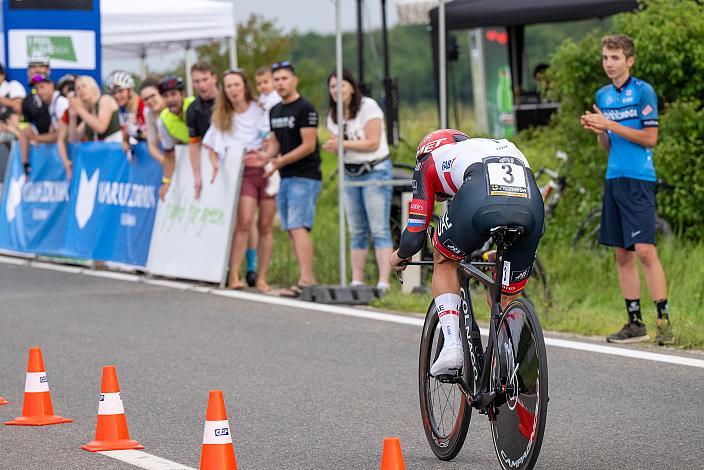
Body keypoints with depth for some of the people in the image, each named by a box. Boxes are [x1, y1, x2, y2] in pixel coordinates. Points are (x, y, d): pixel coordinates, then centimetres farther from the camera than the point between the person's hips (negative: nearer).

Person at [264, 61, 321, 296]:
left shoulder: (305, 109, -9)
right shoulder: (275, 112, 15)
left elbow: (308, 146, -14)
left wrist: (281, 161, -18)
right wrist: (265, 156, 0)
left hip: (304, 177, -9)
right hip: (285, 178, 9)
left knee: (298, 227, -17)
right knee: (291, 230, 7)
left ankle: (306, 279, -22)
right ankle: (307, 279, 11)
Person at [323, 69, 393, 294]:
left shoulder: (368, 107, -12)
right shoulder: (333, 115, 9)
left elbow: (373, 143, -17)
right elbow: (337, 145, 12)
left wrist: (343, 144, -22)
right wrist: (333, 146, -12)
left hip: (375, 171, -7)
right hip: (350, 174, 7)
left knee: (380, 230, -10)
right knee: (357, 232, 8)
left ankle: (383, 283, -14)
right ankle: (356, 282, 10)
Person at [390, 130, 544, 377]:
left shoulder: (429, 161, 34)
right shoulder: (504, 146, 46)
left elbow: (414, 237, 30)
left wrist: (399, 256, 52)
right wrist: (502, 253, 69)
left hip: (481, 202, -3)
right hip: (531, 205, 3)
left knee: (444, 260, 28)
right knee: (509, 299, 22)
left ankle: (452, 345, 12)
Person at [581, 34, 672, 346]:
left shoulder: (643, 92, -5)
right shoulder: (603, 96, 14)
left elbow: (650, 137, -10)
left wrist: (610, 125, -13)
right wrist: (597, 130, -2)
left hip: (639, 180, -7)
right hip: (614, 179, 7)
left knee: (644, 250, -14)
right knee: (622, 255, 6)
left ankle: (663, 320, -10)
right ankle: (635, 323, 11)